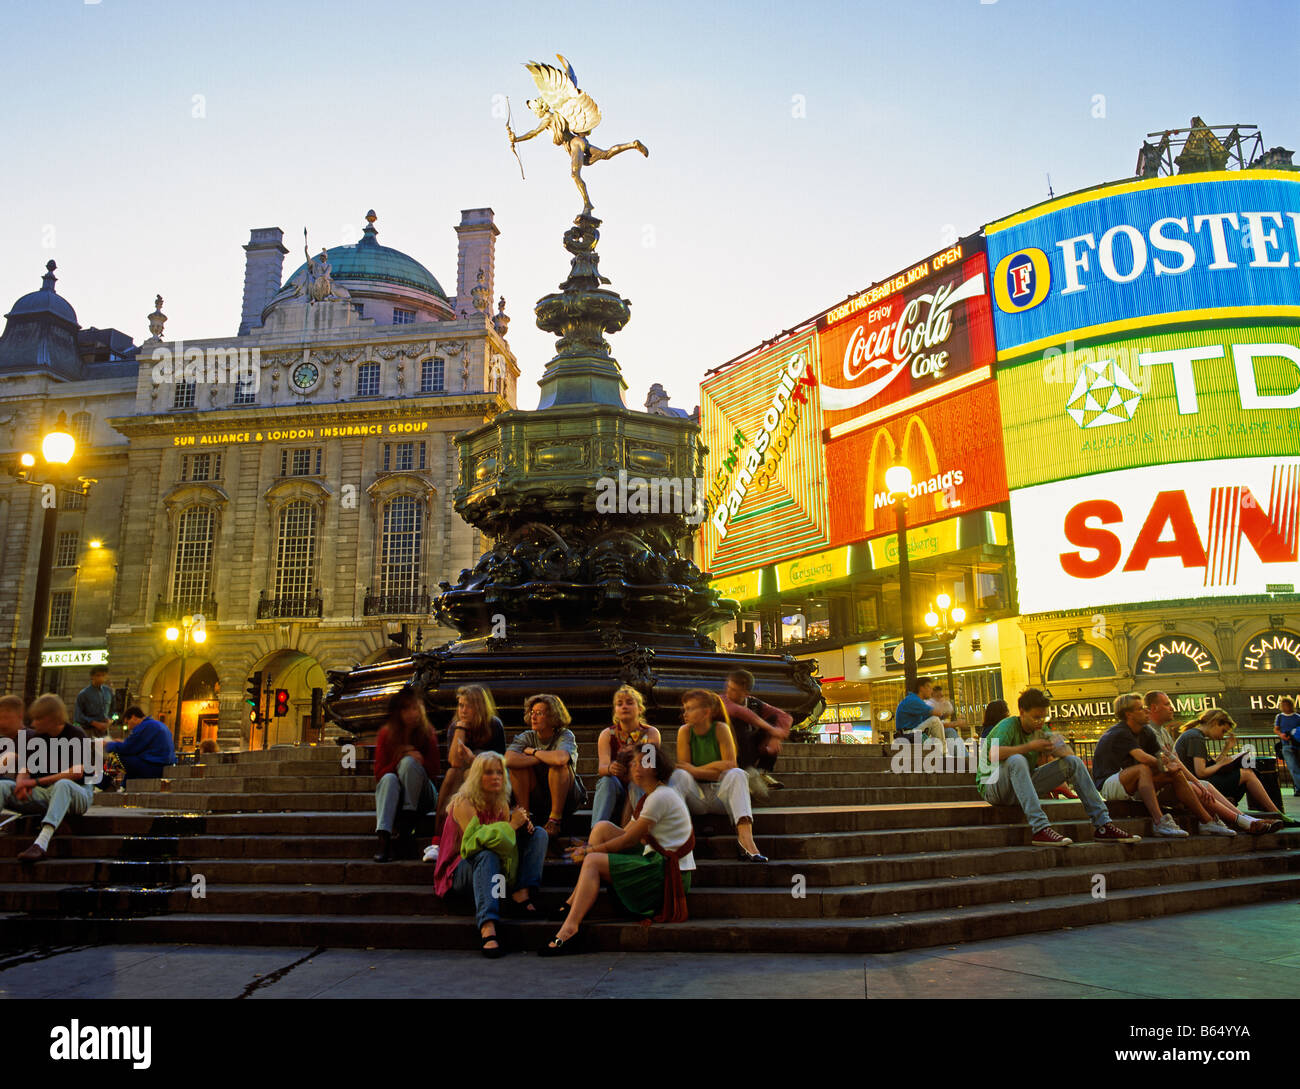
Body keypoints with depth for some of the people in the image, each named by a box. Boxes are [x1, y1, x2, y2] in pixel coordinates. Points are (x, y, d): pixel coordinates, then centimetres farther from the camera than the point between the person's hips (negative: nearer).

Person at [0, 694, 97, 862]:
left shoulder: (76, 735, -6)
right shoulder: (34, 737, 11)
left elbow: (78, 772, -15)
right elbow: (24, 770, 10)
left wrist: (36, 782, -16)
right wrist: (22, 782, -16)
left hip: (77, 793, -5)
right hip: (42, 793, 6)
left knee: (63, 785, -40)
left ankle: (41, 843, -56)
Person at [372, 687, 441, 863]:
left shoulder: (427, 734, -3)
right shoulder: (386, 734, -2)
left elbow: (435, 771, -1)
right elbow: (379, 774, -3)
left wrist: (420, 761, -20)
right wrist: (398, 762, -20)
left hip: (420, 794, -1)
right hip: (394, 795, 1)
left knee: (409, 762, -26)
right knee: (389, 779, -34)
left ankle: (409, 816, -22)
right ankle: (383, 840, -49)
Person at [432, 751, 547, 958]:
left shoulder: (502, 805, 8)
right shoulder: (463, 803, -14)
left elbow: (507, 841, 12)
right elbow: (477, 844, -24)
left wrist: (523, 827, -8)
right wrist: (512, 825, -21)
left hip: (497, 870, 7)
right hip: (461, 871, -7)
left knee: (539, 834, -4)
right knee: (488, 856, -40)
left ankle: (521, 895, -22)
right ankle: (488, 929, -54)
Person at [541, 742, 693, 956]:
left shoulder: (660, 797, -16)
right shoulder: (649, 797, 16)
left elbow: (629, 841, -14)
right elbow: (625, 833, 15)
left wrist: (590, 850, -5)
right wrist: (588, 848, 4)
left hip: (668, 873, -10)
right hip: (657, 861, 10)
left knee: (593, 862, -16)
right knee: (602, 827, 5)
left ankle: (569, 929, -23)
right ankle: (575, 900, 2)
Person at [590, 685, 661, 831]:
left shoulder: (651, 733, 0)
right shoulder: (607, 734, 2)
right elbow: (602, 767, -14)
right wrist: (610, 769, -40)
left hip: (641, 789, -1)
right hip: (613, 792, 1)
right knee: (607, 781, -30)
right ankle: (595, 831, -41)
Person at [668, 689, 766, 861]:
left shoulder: (720, 729, -7)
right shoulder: (685, 731, -3)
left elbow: (730, 766, -12)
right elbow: (683, 768, -7)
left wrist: (695, 770, -14)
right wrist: (715, 767, -16)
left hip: (721, 795, -1)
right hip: (696, 798, 1)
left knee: (736, 775, -29)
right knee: (679, 775, -25)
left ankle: (745, 836, -45)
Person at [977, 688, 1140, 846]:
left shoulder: (1040, 730, 8)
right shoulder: (1008, 725, -14)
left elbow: (1070, 755, 7)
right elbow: (993, 755, -34)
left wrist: (1060, 747, -17)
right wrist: (1030, 747, -26)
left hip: (1024, 786, 7)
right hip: (993, 788, -7)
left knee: (1073, 762, -5)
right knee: (1017, 760, -40)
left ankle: (1103, 825, -8)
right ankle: (1039, 828, -46)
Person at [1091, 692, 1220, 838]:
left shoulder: (1146, 732, 10)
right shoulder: (1120, 733, -20)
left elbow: (1159, 755, 6)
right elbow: (1142, 757, -31)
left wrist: (1165, 760, -18)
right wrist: (1164, 766, -16)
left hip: (1133, 787, 9)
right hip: (1108, 784, -9)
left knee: (1175, 775, -3)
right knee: (1143, 768, -35)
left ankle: (1207, 821, -1)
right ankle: (1159, 821, -47)